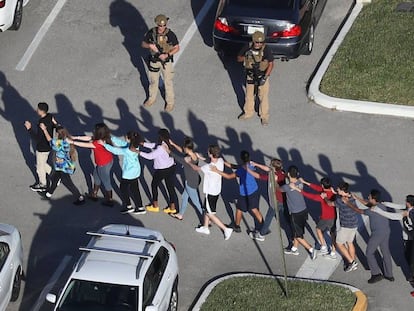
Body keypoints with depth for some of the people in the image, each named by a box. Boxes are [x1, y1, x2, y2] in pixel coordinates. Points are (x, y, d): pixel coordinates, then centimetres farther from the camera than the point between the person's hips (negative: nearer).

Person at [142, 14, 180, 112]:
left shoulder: (170, 34, -21)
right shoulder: (151, 32, -14)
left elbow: (177, 48, -12)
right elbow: (143, 44, -3)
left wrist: (167, 55, -26)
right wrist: (150, 45, -25)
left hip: (166, 61, -3)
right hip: (154, 60, 3)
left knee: (168, 82, 10)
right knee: (153, 80, 20)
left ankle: (170, 102, 28)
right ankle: (152, 98, 43)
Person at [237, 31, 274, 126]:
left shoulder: (266, 49, -20)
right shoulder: (248, 48, -11)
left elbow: (271, 64, -18)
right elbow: (238, 59, -3)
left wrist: (265, 77, -25)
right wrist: (245, 56, -25)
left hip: (262, 76, -3)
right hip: (250, 76, 3)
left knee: (263, 96, 7)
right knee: (249, 95, 18)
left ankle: (264, 116, 23)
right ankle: (248, 112, 38)